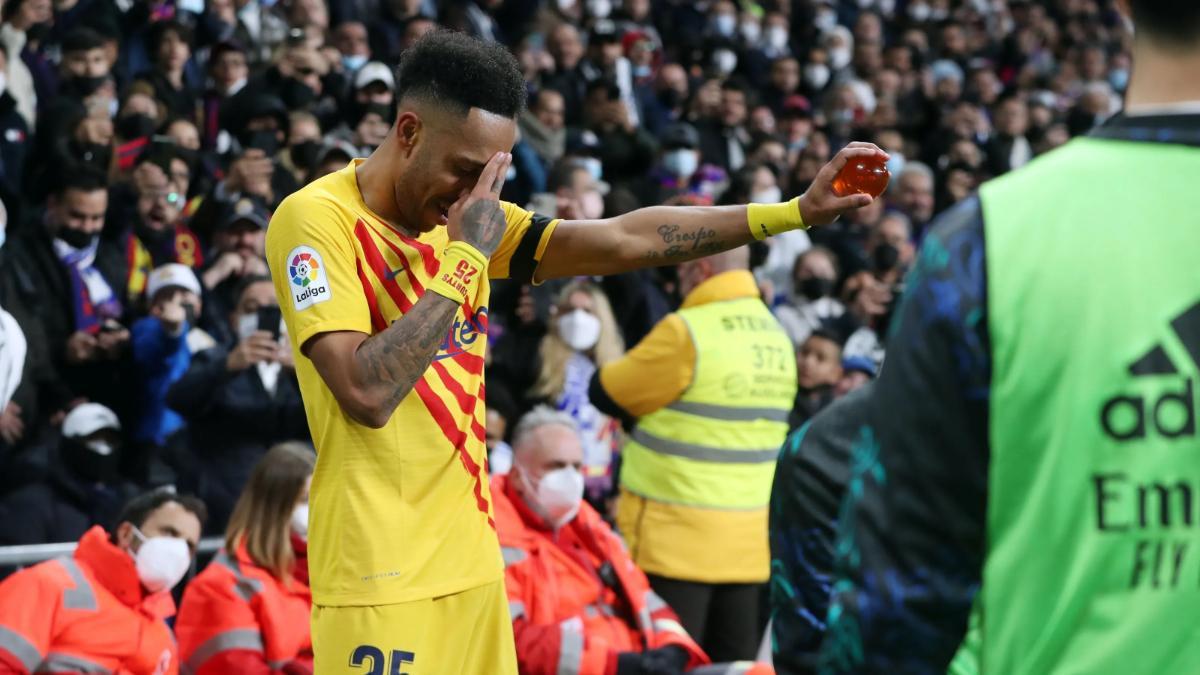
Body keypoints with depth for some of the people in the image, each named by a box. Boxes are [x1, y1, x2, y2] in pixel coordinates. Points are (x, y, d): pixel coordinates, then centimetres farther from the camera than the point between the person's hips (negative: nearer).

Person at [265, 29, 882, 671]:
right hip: (379, 580, -7)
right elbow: (368, 395, -22)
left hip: (472, 562, 7)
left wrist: (797, 211, 3)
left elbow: (625, 240, 8)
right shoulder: (315, 219, -12)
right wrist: (464, 259, -18)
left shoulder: (461, 214, 10)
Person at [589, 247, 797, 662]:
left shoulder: (687, 332, -14)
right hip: (749, 542, 7)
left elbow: (604, 394, -5)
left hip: (677, 538, -6)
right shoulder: (775, 336, 8)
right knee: (734, 663, 8)